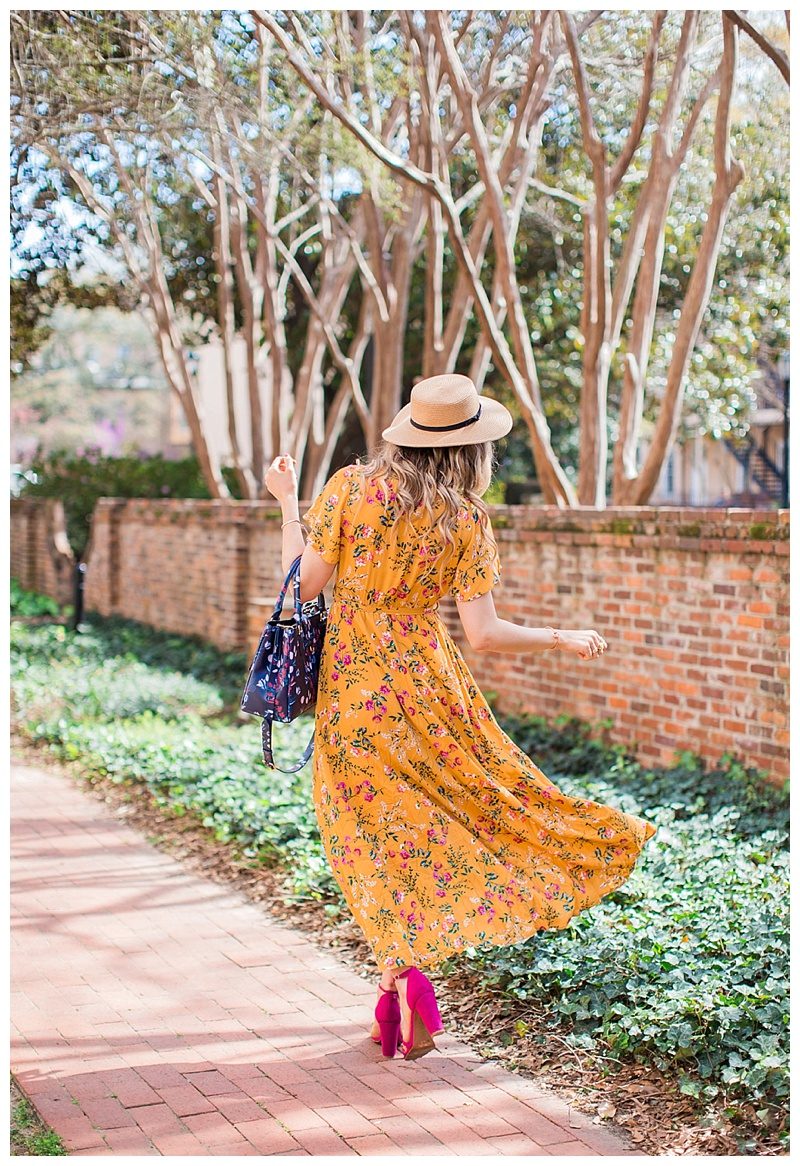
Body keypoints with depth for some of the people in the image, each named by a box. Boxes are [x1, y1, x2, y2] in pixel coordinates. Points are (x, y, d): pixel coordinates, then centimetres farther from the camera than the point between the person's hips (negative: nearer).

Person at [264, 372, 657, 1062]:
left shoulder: (350, 486, -6)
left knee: (384, 836, 9)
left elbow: (305, 584, -5)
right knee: (476, 799, 15)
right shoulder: (466, 520, -6)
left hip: (349, 686, 1)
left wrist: (288, 505, 8)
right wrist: (564, 640, 6)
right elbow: (484, 634, -8)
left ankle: (402, 974, 1)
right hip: (424, 678, -1)